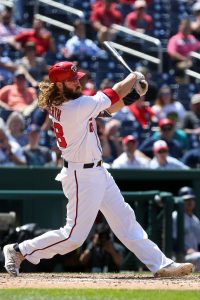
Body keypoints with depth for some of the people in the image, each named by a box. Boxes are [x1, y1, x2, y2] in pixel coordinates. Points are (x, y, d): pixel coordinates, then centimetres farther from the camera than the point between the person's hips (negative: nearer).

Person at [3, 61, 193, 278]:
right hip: (82, 177, -10)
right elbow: (115, 93, -14)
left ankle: (160, 264, 15)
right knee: (74, 236, -3)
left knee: (124, 218, 11)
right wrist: (134, 77, 4)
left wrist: (131, 93, -2)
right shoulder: (77, 107, -25)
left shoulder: (58, 105, 2)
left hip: (97, 172, 10)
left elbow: (108, 108, 10)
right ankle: (20, 251, 10)